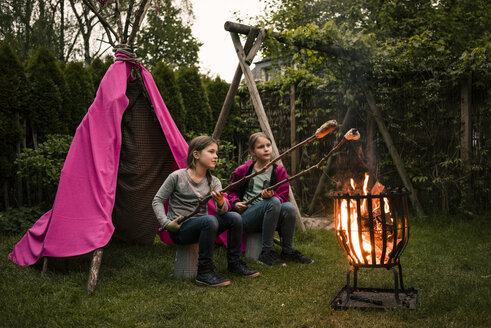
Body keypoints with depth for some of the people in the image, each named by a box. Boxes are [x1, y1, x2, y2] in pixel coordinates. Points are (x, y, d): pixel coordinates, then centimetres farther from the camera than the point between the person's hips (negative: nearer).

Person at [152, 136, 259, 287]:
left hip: (200, 227, 6)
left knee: (235, 217, -16)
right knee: (210, 220, -34)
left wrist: (221, 203, -33)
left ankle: (234, 263, 1)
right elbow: (157, 201, -3)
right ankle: (204, 272, -25)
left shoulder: (213, 182, 5)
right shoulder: (177, 176, -8)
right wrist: (167, 223, -16)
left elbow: (222, 210, -9)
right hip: (179, 230, -5)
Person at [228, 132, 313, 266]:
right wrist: (236, 203, -3)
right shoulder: (242, 171, 6)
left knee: (289, 207, -32)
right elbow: (232, 192, 19)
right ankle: (266, 252, -26)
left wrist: (271, 195, -23)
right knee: (273, 202, -33)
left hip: (269, 217, 2)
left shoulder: (279, 171, 7)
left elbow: (283, 196, -1)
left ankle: (288, 251, -13)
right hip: (247, 217, -2)